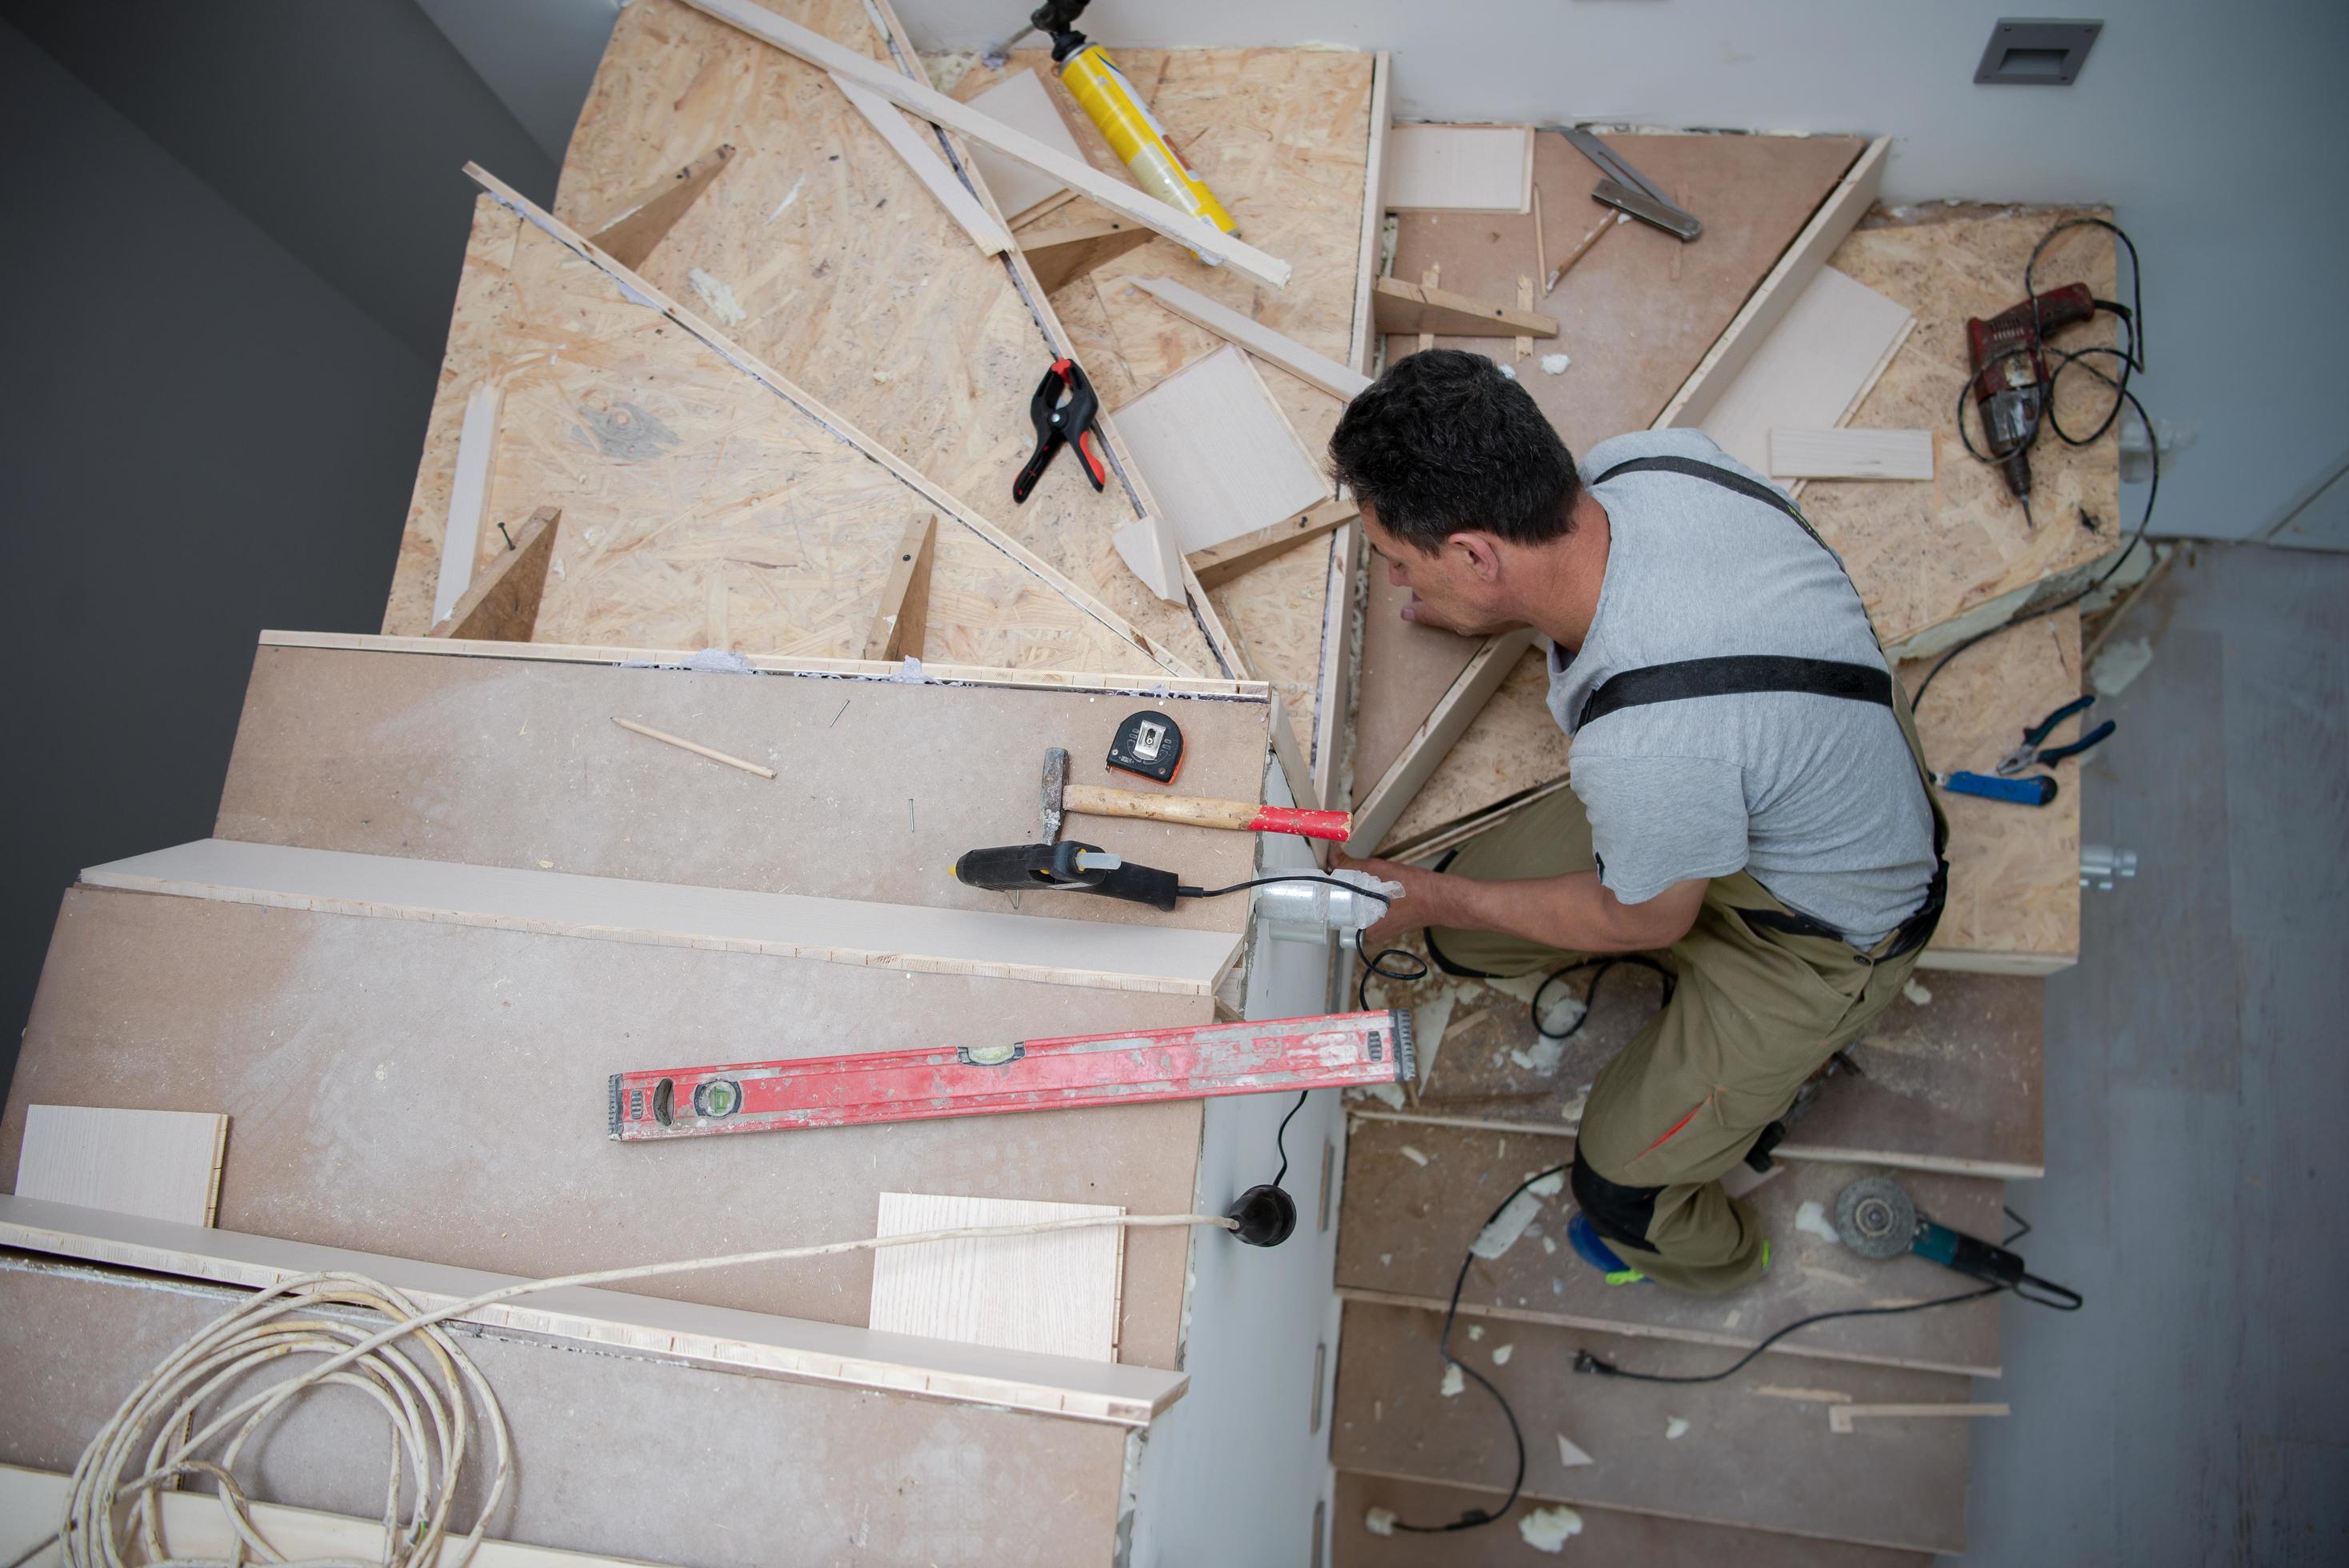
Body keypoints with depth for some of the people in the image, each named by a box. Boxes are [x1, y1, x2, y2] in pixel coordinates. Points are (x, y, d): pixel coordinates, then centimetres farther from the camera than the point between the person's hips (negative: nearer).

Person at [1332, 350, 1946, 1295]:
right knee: (1459, 932, 10)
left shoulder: (1646, 740, -44)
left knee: (1620, 1186, 0)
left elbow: (1644, 918, -21)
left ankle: (1708, 1261, 40)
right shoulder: (1637, 460, -23)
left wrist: (1441, 898, -7)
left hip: (1822, 929, -7)